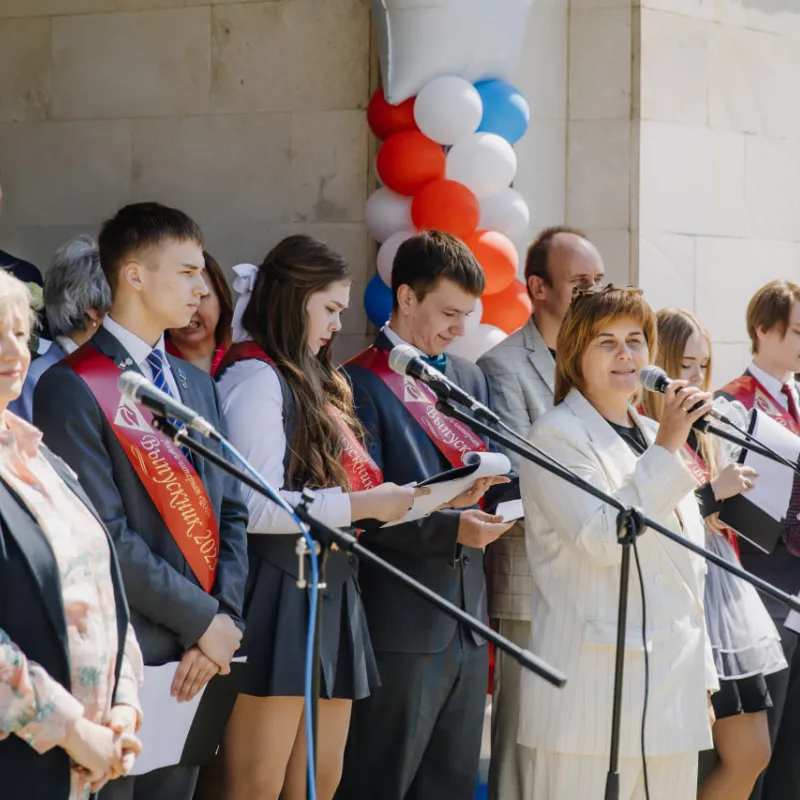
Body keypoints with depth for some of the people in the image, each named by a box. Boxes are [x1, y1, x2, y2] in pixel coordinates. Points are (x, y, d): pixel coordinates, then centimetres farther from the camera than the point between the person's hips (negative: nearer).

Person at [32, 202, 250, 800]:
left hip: (198, 661, 7)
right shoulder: (73, 389, -10)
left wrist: (226, 619, -2)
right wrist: (202, 620, -13)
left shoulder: (197, 385, 15)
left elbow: (229, 514, 13)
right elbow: (104, 537, -15)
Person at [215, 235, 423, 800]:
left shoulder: (314, 383, 20)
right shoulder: (257, 378, -9)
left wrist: (388, 498, 4)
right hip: (279, 597, -9)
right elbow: (255, 508, -18)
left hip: (330, 593, 9)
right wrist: (359, 505, -15)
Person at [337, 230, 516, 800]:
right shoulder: (362, 384, -8)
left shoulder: (469, 378, 15)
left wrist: (489, 486, -4)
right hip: (402, 625, -7)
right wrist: (451, 526, -22)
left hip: (467, 619, 7)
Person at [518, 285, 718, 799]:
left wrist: (703, 679, 21)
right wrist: (667, 449, -14)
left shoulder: (657, 437, 19)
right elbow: (602, 539, -18)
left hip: (673, 688, 7)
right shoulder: (558, 436, -3)